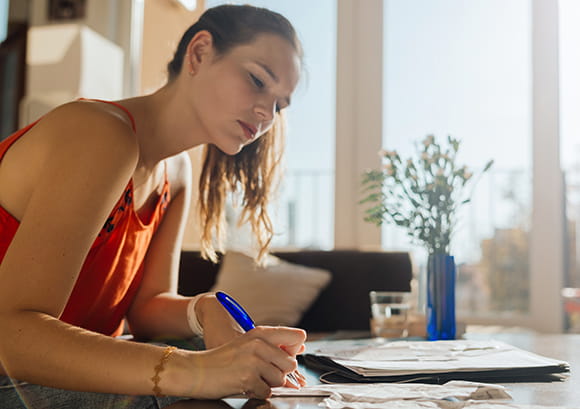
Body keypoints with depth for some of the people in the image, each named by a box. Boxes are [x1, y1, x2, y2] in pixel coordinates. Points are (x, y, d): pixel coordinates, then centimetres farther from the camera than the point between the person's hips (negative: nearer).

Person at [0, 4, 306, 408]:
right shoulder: (101, 134, -23)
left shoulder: (176, 173, 6)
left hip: (67, 371, 7)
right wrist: (192, 369, -40)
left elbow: (145, 305, 1)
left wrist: (205, 311, -22)